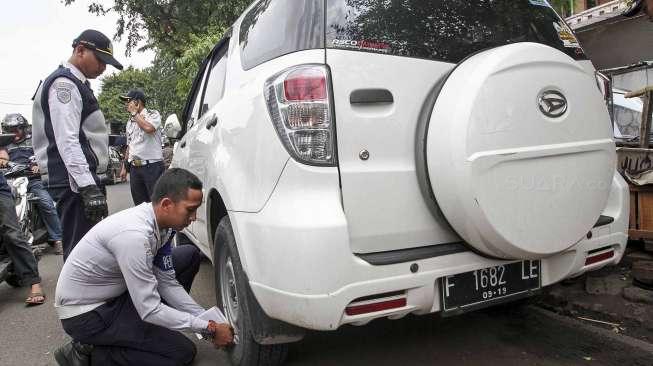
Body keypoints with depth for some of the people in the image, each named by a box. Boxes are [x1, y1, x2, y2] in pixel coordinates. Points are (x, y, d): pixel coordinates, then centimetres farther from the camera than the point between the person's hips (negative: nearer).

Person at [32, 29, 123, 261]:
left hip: (83, 179, 10)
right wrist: (89, 187, -26)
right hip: (75, 182, -10)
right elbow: (67, 141, -19)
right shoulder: (64, 83, -9)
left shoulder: (75, 84, 23)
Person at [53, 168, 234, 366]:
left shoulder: (161, 222, -8)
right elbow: (150, 311, -29)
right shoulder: (134, 234, -34)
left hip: (115, 292, 8)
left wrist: (209, 319, -7)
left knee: (189, 255, 3)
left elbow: (167, 282, -1)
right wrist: (210, 328, -21)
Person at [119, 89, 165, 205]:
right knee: (139, 204, 9)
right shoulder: (130, 122, 20)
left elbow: (149, 128, -25)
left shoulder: (153, 114, -1)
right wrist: (124, 167, 22)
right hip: (134, 167, 7)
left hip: (152, 165, -7)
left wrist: (135, 113, -10)